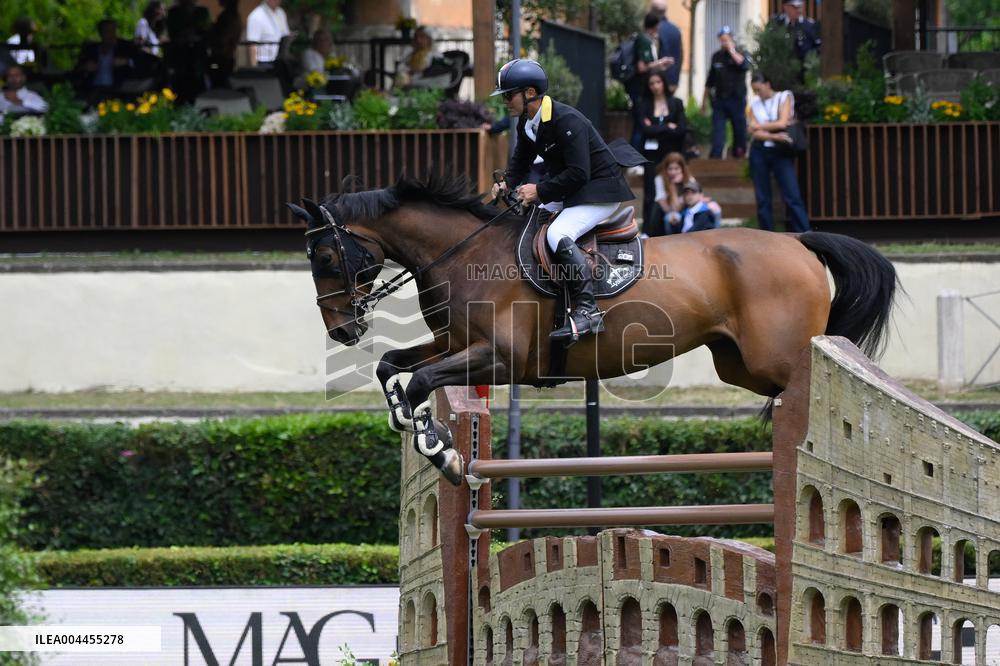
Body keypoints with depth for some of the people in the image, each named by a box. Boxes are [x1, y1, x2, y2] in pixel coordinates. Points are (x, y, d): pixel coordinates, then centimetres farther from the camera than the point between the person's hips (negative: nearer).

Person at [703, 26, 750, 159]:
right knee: (717, 130, -7)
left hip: (737, 99, -2)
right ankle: (715, 157, -12)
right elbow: (710, 80, 18)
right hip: (720, 100, 2)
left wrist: (731, 50, -16)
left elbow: (743, 64, -26)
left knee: (739, 130, 4)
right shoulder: (717, 56, 10)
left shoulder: (740, 54, 0)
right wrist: (705, 99, 20)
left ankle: (739, 154, 17)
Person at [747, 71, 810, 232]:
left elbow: (782, 123, -9)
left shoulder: (784, 97, 4)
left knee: (793, 197, -11)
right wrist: (775, 136, -16)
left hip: (781, 152, -3)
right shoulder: (754, 105, 11)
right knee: (762, 199, 2)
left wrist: (760, 126, 0)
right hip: (759, 152, 3)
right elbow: (754, 133, -1)